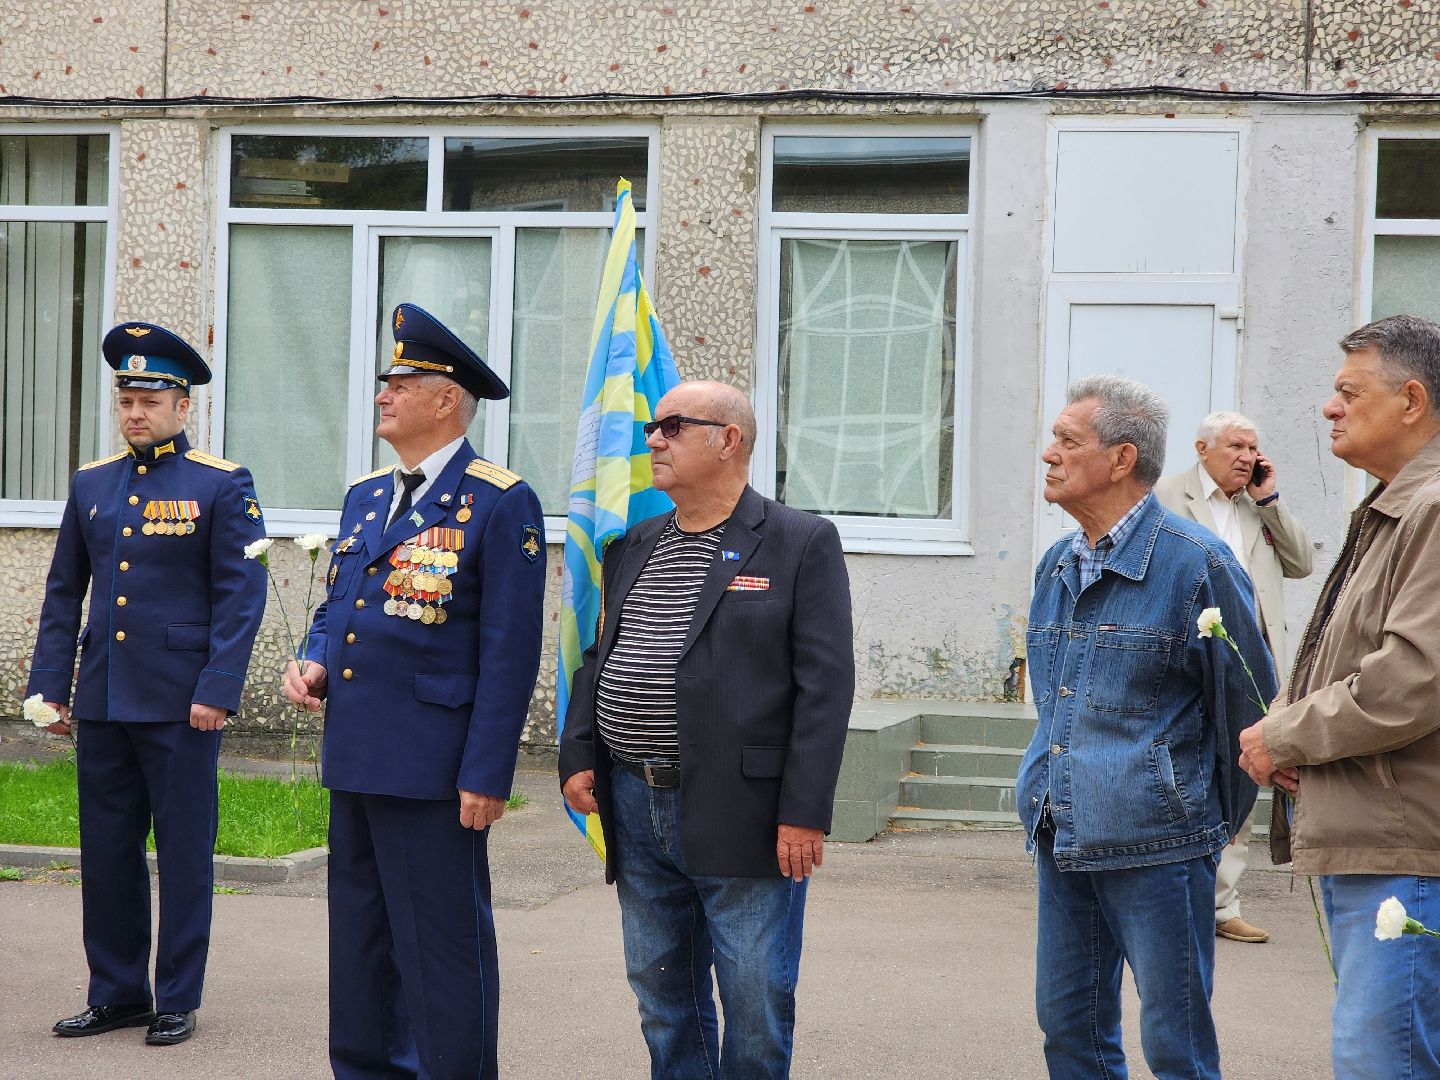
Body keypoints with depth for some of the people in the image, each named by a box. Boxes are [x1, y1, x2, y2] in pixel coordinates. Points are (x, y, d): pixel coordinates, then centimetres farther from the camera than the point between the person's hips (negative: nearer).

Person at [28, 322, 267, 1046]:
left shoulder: (222, 485, -3)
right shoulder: (91, 484, 11)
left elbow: (241, 596, -7)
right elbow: (63, 593, 15)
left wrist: (217, 690, -14)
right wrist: (48, 685, 7)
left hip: (180, 703, -5)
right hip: (102, 701, 5)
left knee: (184, 852, 3)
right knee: (106, 851, 9)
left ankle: (177, 1000, 13)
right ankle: (116, 993, 21)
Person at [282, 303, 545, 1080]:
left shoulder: (499, 503, -9)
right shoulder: (364, 497, 14)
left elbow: (509, 651, -12)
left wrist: (487, 775, -16)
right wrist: (313, 663, 2)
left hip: (432, 769, -8)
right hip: (354, 757, 8)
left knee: (443, 950, 0)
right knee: (359, 943, 16)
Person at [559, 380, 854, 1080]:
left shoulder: (801, 543, -4)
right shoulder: (633, 548, 15)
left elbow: (825, 684, -9)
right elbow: (597, 659, 20)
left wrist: (803, 812, -15)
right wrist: (578, 755, 3)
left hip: (744, 816, -6)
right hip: (637, 810, 6)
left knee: (755, 1003, 0)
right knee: (663, 1000, 13)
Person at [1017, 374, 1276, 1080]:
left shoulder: (1195, 563, -10)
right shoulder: (1055, 567, 12)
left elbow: (1248, 703, -3)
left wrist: (1218, 821, 5)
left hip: (1156, 843, -7)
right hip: (1059, 835, 7)